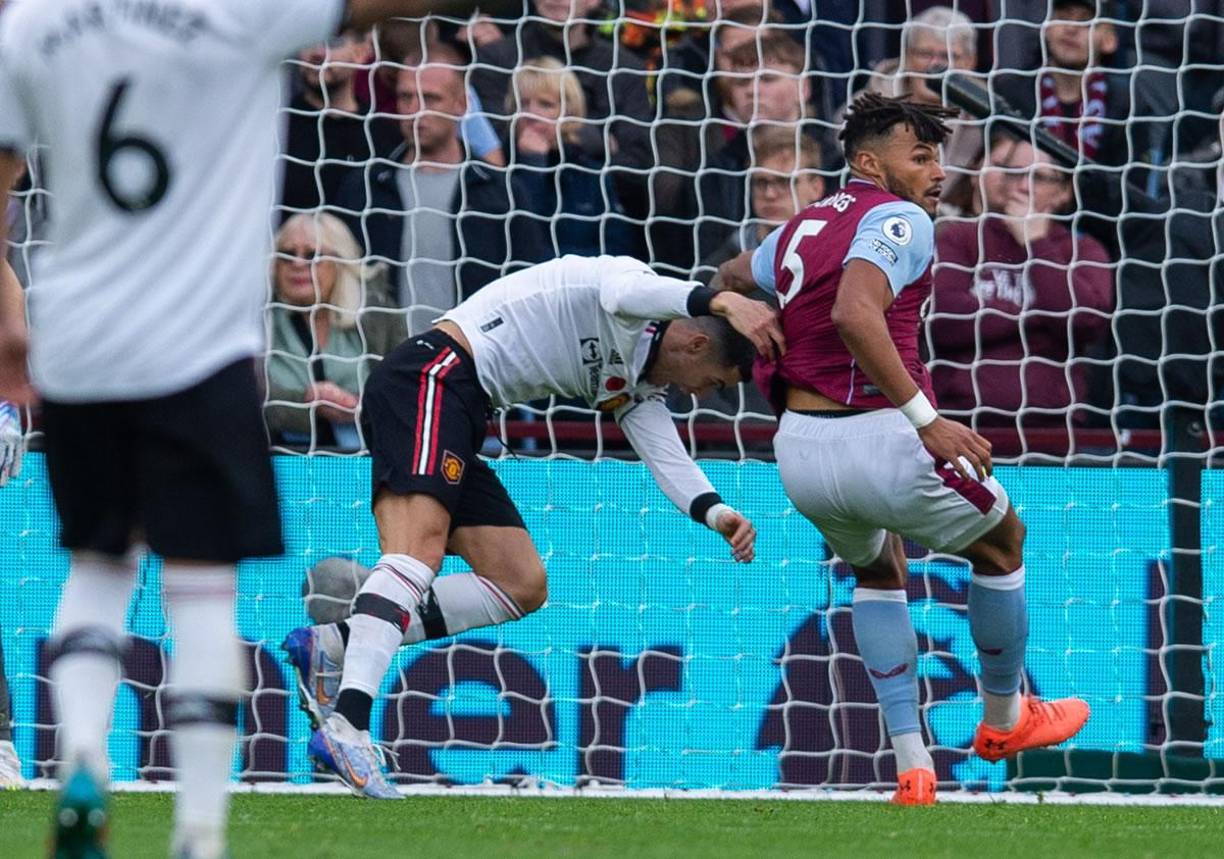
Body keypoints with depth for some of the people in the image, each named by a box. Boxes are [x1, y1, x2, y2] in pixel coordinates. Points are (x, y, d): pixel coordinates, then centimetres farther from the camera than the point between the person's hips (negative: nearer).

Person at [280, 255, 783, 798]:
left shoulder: (636, 389, 21)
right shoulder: (634, 297, -5)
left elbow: (669, 461, 10)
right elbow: (622, 292, -30)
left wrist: (718, 515, -9)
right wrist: (721, 300, -43)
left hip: (458, 422, 10)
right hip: (428, 380, -10)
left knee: (523, 587, 6)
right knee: (418, 549, -28)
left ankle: (336, 646, -2)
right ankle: (346, 721, -43)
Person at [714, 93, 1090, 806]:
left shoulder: (799, 230, 16)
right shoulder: (899, 220, -9)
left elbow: (730, 279, 37)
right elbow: (855, 313, -27)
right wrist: (925, 417, -27)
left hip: (799, 452, 7)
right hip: (879, 440, -7)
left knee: (879, 569, 34)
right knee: (1002, 542, 22)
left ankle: (913, 766, 24)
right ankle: (1005, 717, 40)